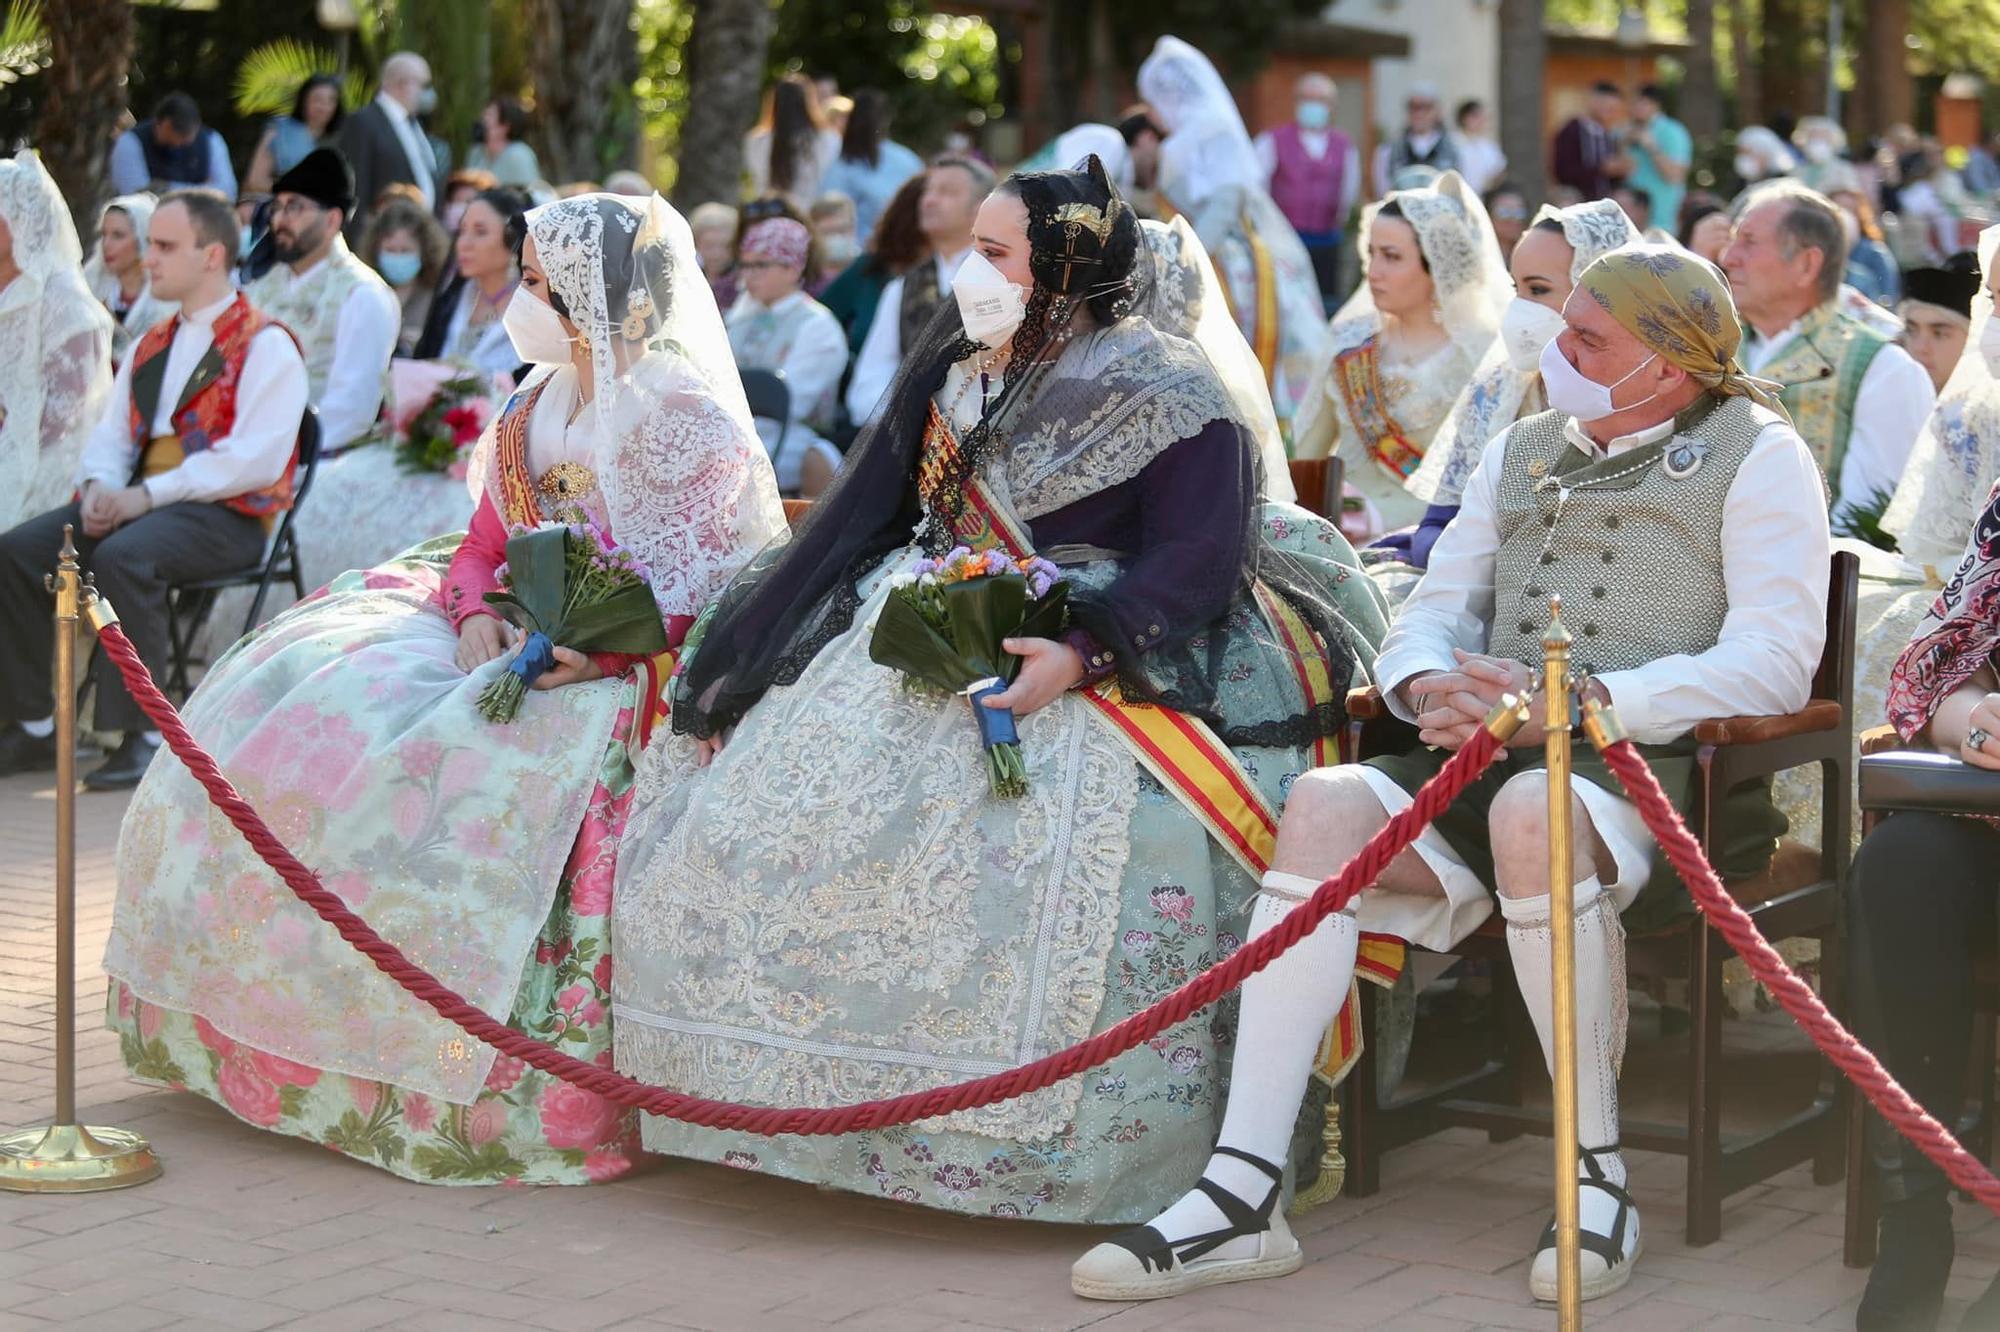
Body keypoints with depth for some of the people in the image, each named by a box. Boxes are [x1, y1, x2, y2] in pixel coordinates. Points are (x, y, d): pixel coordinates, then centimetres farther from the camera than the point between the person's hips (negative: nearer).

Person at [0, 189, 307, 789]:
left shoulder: (265, 345, -5)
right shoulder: (151, 345, 21)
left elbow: (257, 460, -17)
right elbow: (110, 433, 21)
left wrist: (149, 495, -20)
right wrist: (100, 486, -4)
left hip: (226, 513, -8)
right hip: (139, 501, 8)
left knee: (122, 557, -35)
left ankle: (144, 736, -28)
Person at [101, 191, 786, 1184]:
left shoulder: (681, 414, -8)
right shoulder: (535, 406, 16)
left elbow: (717, 583, -15)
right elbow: (484, 543, 16)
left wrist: (598, 649, -26)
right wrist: (478, 615, -7)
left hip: (626, 666, -8)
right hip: (515, 640, 8)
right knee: (294, 693, -5)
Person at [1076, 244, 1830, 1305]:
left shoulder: (1757, 454, 4)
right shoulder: (1521, 451, 24)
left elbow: (1774, 661, -9)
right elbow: (1435, 610, 21)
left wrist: (1576, 701, -19)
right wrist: (1431, 687, -5)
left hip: (1658, 770, -5)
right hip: (1497, 760, 6)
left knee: (1532, 810, -39)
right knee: (1323, 803, -23)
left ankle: (1596, 1170, -22)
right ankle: (1241, 1195, -26)